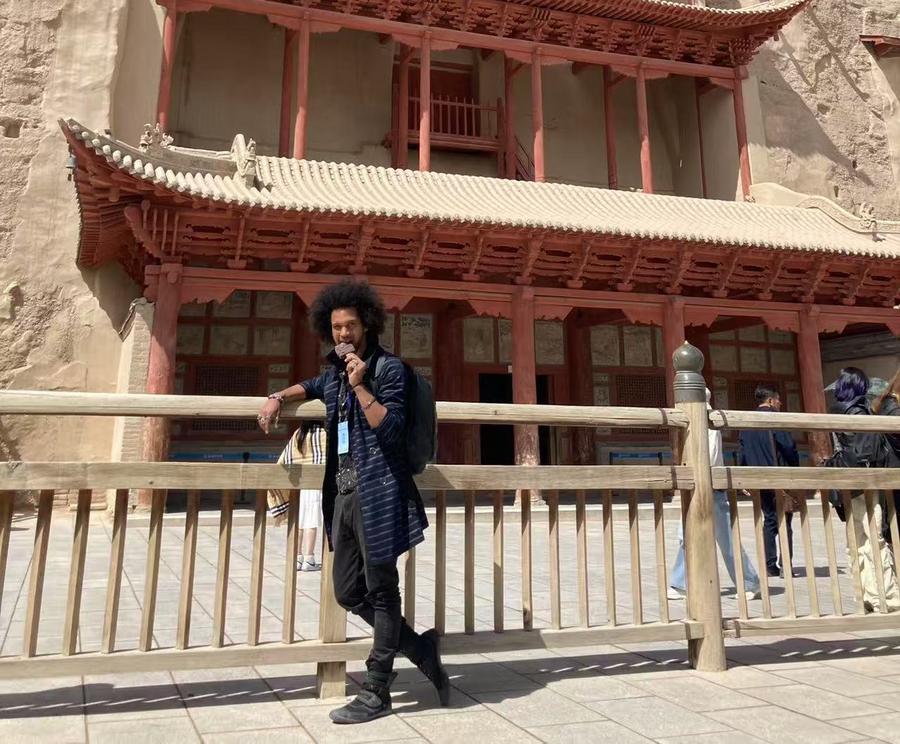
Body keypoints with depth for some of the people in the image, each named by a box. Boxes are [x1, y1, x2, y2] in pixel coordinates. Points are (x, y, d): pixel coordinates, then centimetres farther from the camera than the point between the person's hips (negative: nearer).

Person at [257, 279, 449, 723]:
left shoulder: (388, 368, -5)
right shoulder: (335, 372, 15)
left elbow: (391, 429, -13)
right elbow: (312, 387, 38)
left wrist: (360, 386, -18)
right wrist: (278, 398, 20)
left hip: (376, 494, -8)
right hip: (343, 494, 8)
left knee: (381, 590, 1)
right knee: (348, 592, 11)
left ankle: (376, 693, 13)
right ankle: (420, 648, 26)